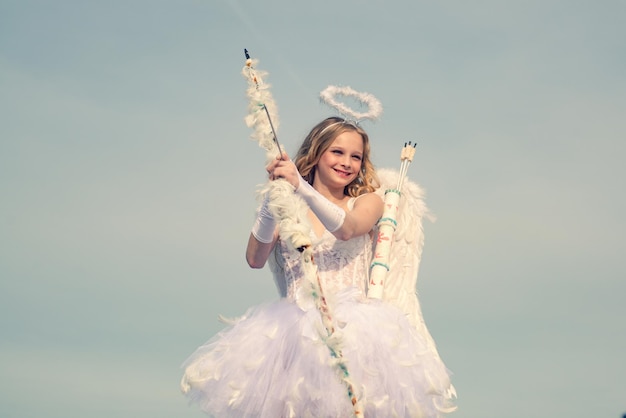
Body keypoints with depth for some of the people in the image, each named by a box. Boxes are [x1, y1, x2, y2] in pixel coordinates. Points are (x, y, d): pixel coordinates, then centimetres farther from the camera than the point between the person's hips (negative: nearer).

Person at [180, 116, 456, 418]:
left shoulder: (367, 202, 13)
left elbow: (346, 229, -9)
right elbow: (255, 259, -1)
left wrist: (302, 189, -21)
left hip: (352, 321, 0)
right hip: (296, 323, 0)